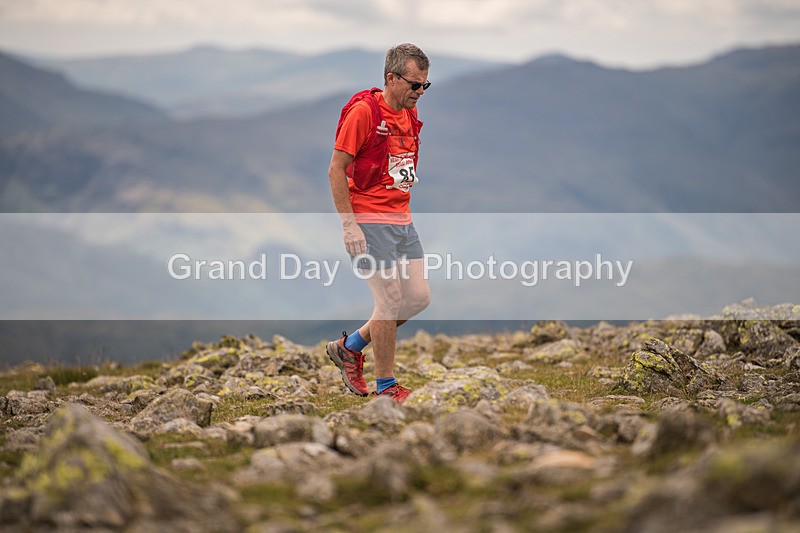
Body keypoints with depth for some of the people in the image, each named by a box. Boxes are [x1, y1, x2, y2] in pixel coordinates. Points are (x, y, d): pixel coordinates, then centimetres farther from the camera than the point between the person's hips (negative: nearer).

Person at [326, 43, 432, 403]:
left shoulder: (410, 115, 11)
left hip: (402, 221, 8)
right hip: (369, 222, -8)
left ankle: (350, 347, 22)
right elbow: (336, 170, -13)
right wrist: (349, 225, -17)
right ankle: (385, 387, 7)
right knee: (391, 299, -7)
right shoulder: (363, 110, -13)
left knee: (419, 297, 4)